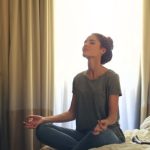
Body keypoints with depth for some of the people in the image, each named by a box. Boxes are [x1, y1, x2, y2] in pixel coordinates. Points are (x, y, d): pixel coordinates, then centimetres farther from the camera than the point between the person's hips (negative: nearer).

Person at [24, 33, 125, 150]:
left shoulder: (111, 77, -7)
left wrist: (105, 123, -36)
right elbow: (72, 113, 9)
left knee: (99, 134, -42)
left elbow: (113, 115, -11)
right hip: (83, 133, 5)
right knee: (42, 129, -17)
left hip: (108, 133, -4)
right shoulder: (78, 79, 8)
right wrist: (44, 119, -4)